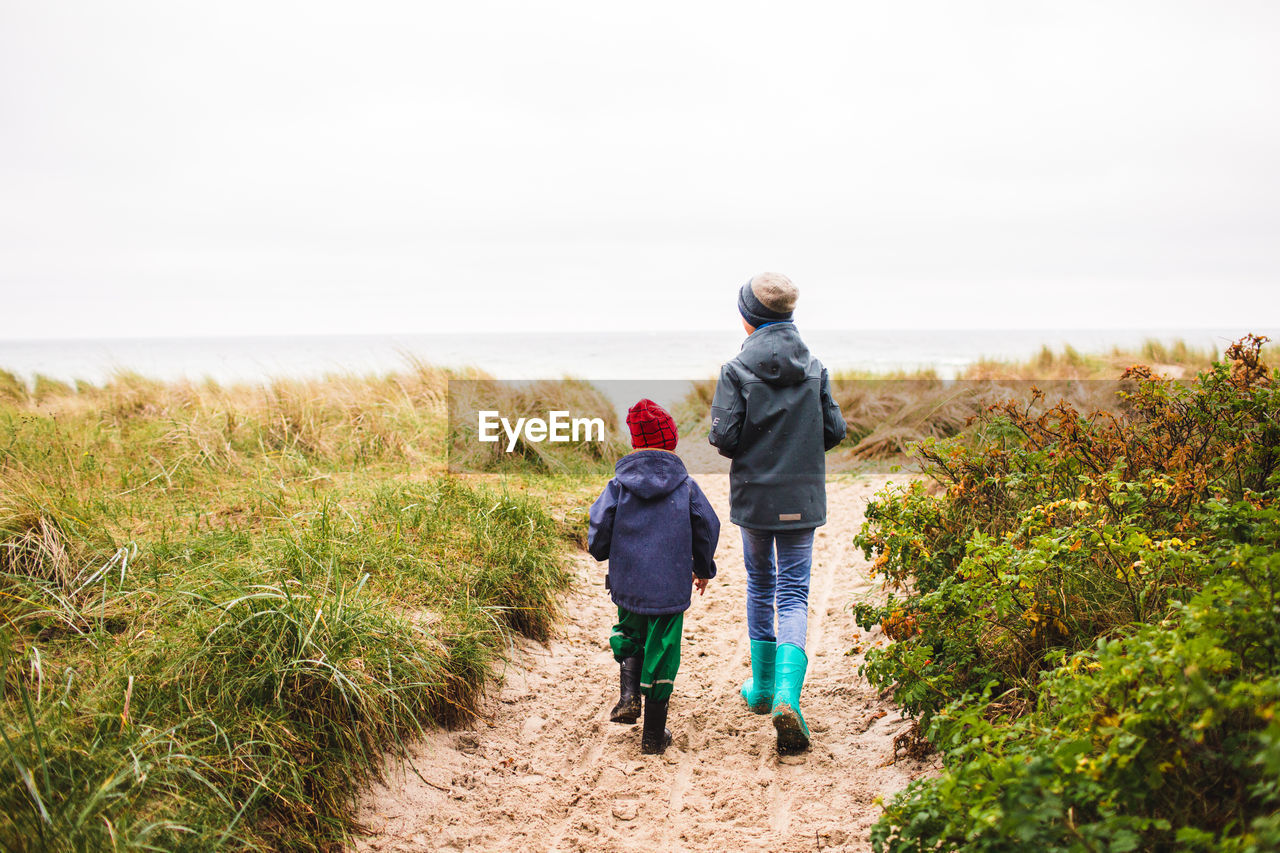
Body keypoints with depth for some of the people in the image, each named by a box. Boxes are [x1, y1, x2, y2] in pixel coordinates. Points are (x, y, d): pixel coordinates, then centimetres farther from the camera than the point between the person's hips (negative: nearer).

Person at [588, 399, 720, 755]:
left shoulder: (618, 485, -3)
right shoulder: (686, 485, 0)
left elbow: (599, 532, -5)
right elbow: (708, 529, 6)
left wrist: (601, 551, 20)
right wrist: (703, 570, 23)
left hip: (627, 585, 1)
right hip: (671, 588, -1)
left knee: (630, 634, 28)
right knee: (661, 652, 7)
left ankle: (629, 694, 8)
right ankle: (653, 735, 12)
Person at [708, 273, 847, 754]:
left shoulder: (738, 370, -10)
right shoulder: (814, 368, 0)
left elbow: (725, 436, -14)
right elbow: (834, 430, 2)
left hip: (754, 494, -1)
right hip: (802, 496, 1)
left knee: (760, 586, 18)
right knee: (794, 593, 2)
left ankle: (762, 688, 29)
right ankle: (787, 696, -18)